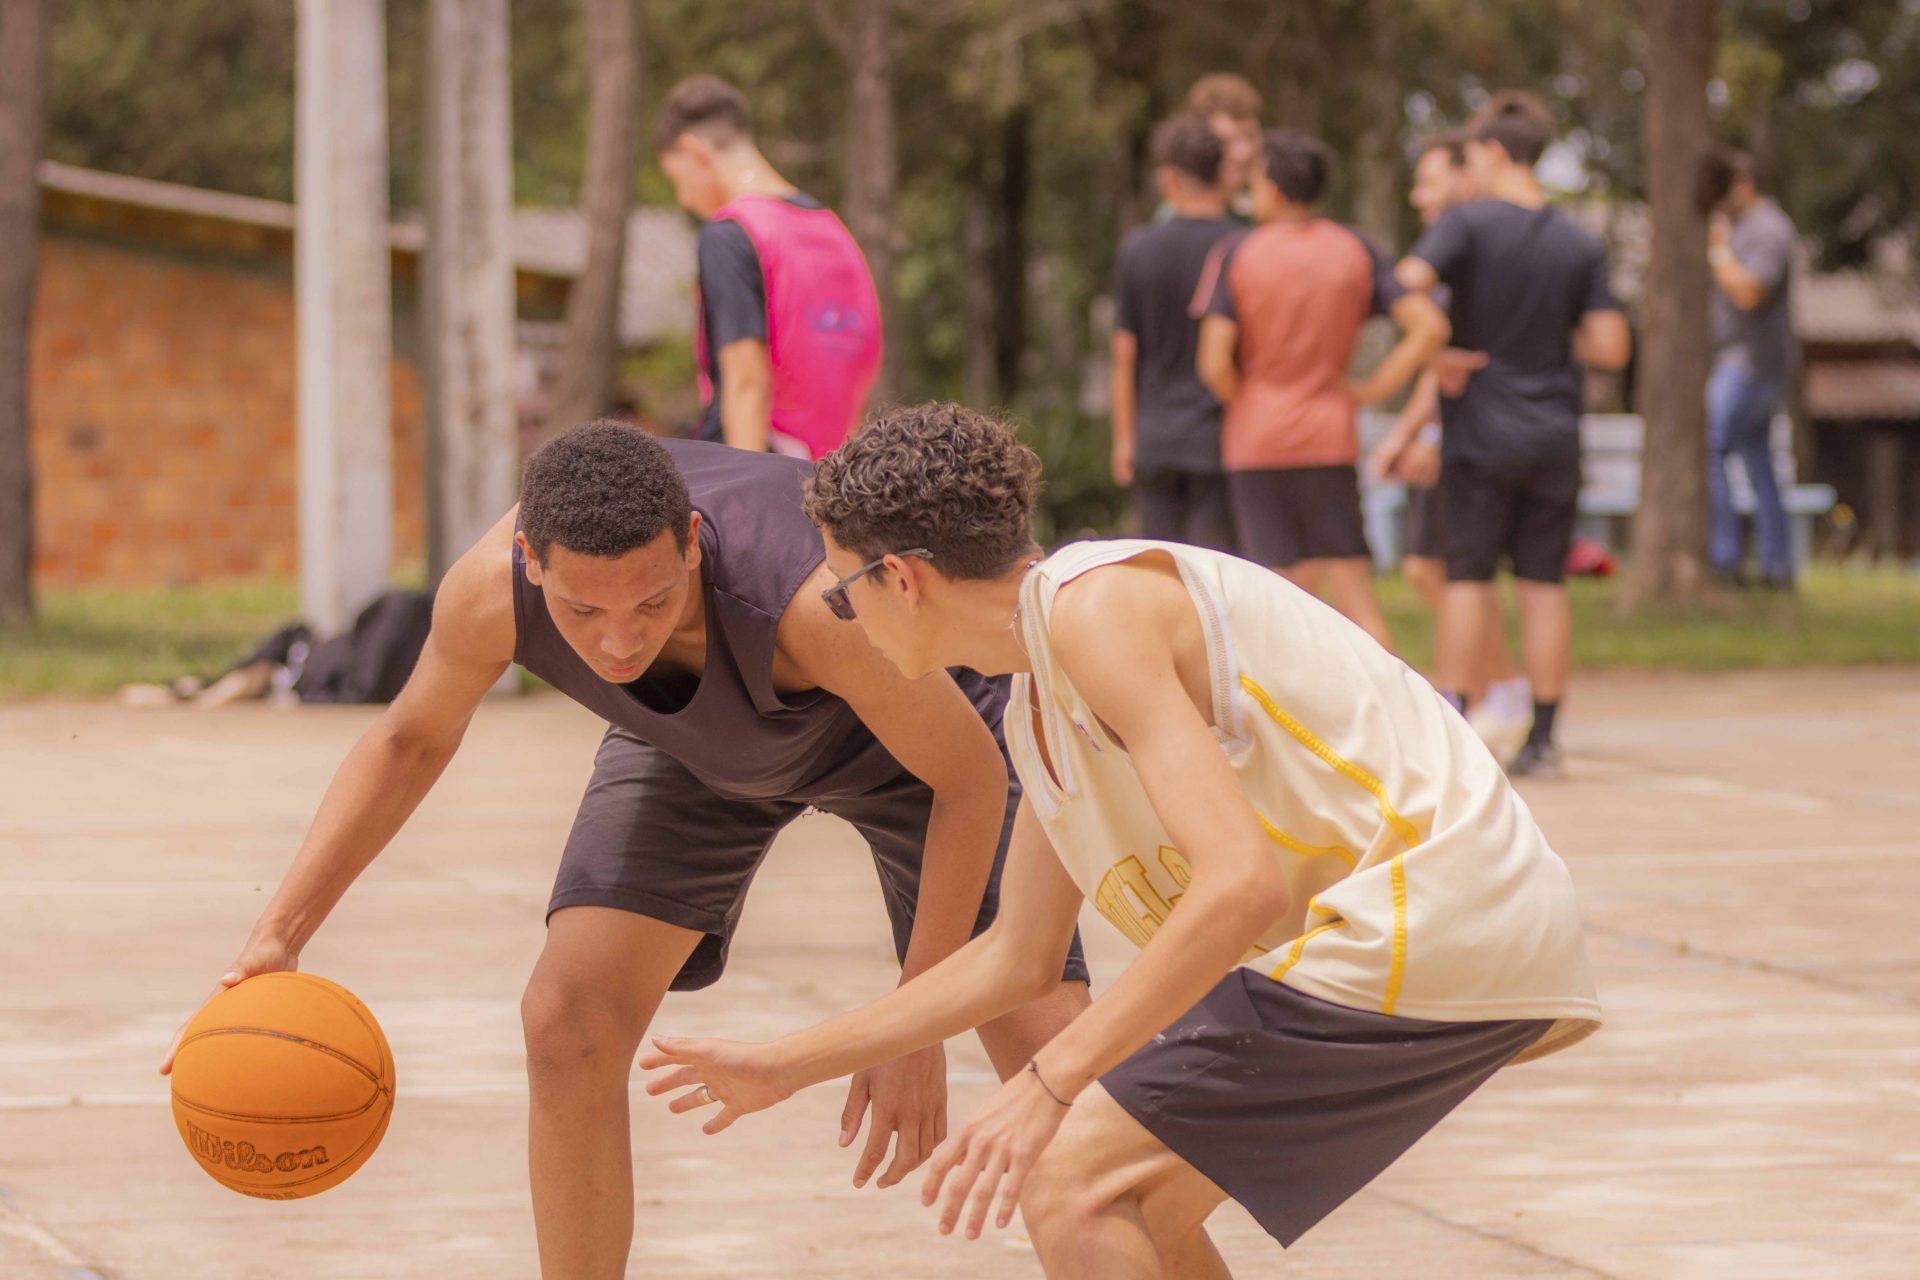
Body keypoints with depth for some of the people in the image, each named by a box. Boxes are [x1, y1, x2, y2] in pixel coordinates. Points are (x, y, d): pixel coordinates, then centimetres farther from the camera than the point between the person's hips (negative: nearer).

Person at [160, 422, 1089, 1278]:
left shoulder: (819, 600, -47)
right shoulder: (491, 590, -34)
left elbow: (972, 777, -30)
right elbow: (411, 738, -10)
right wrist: (278, 936, -19)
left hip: (918, 715, -3)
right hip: (696, 746, 3)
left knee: (1054, 1056, -15)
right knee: (568, 1024, -11)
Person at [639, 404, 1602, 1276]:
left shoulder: (1096, 608, -15)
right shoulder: (1037, 712, 16)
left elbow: (1242, 883, -25)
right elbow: (1015, 957, 28)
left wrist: (1047, 1085, -25)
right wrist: (786, 1067, 30)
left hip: (1419, 932, -10)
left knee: (1073, 1191, -10)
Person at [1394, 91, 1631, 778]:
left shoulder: (1468, 223, -8)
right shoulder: (1581, 246, 3)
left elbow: (1408, 284, -24)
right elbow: (1610, 348, 0)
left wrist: (1436, 357, -10)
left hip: (1480, 435, -3)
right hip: (1554, 437, 3)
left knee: (1468, 579, 3)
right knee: (1544, 585, 7)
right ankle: (1543, 739, 7)